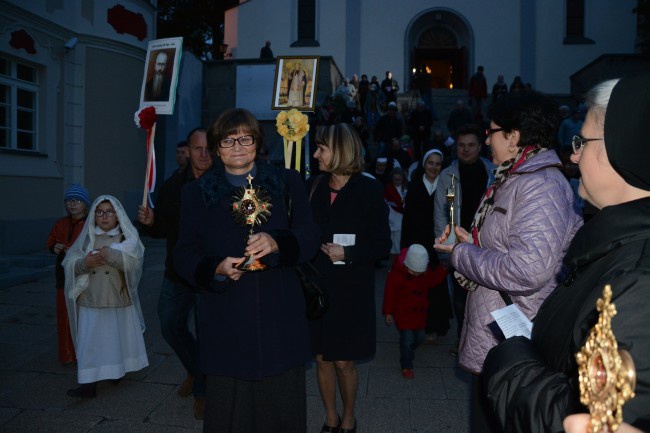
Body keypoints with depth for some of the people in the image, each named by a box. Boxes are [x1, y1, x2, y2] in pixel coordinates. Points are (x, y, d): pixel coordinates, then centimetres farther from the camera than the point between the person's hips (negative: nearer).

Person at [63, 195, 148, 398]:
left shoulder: (128, 237, -1)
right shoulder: (87, 237, 6)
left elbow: (134, 262, -16)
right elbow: (69, 262, 0)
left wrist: (110, 254, -26)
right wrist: (85, 263, -20)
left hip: (119, 300, -1)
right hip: (91, 300, 1)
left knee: (118, 339, 12)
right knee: (90, 343, 0)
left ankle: (117, 371, 35)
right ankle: (89, 385, 7)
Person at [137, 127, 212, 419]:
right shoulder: (173, 186, 2)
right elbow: (162, 230, 8)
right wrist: (149, 222, -12)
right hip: (176, 272, 6)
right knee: (170, 326, 19)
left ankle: (202, 391, 25)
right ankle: (194, 370, 45)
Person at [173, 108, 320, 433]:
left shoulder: (286, 183, 9)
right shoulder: (196, 193, 9)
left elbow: (309, 238, 0)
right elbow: (183, 256, 3)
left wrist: (277, 243, -21)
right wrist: (217, 269, -17)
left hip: (279, 320, 1)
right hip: (224, 324, 0)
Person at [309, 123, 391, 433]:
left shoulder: (368, 190, -7)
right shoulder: (313, 188, 3)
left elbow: (383, 245, -6)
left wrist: (347, 253, -17)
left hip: (351, 289, -3)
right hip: (316, 286, 3)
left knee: (344, 361, 7)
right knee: (322, 359, 11)